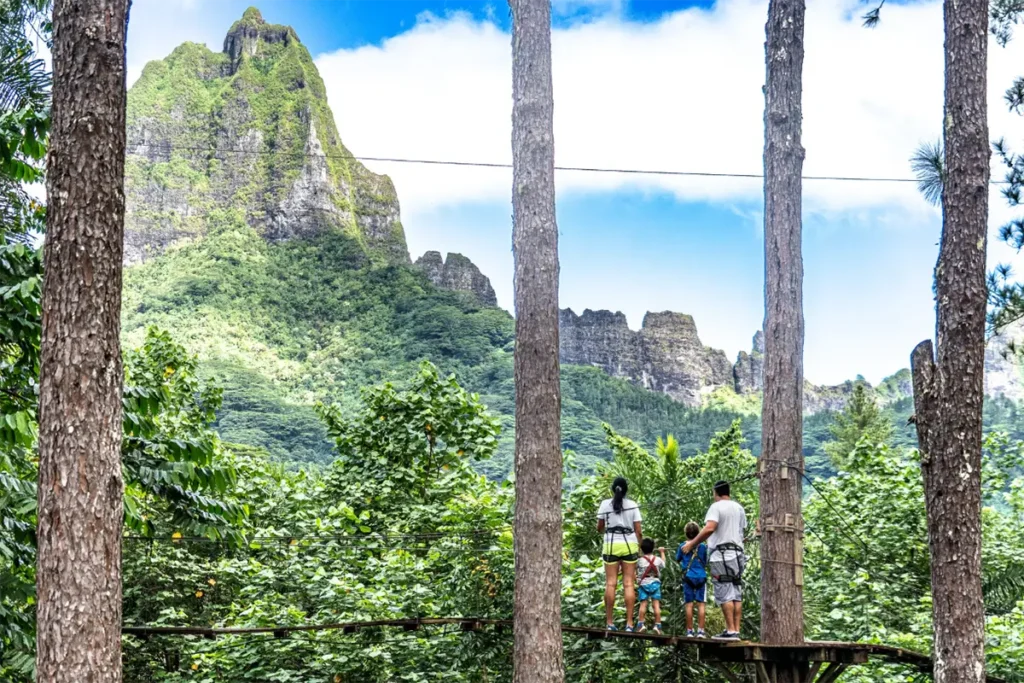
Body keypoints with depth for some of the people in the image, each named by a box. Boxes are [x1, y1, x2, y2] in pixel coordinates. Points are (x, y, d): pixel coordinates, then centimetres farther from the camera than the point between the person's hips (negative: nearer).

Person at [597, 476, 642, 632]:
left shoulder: (605, 504, 1)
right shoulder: (633, 505, 2)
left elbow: (599, 528, 8)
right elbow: (638, 531, 1)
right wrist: (639, 548, 9)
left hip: (611, 545, 0)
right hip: (629, 545, 0)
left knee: (610, 583, 1)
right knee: (628, 584, 0)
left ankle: (610, 622, -3)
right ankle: (629, 623, -5)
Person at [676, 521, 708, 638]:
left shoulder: (682, 546, -1)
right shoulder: (703, 546, 1)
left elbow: (677, 559, 14)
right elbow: (706, 562, 10)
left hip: (688, 577, 0)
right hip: (701, 577, 0)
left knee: (689, 604, 1)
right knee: (701, 604, 0)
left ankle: (690, 631, -1)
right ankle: (700, 630, -5)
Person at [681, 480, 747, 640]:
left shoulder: (717, 507, -8)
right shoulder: (739, 508, 15)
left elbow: (709, 528, -21)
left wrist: (692, 543, -16)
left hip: (721, 555, -7)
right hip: (737, 553, 7)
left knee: (724, 594, -7)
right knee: (736, 594, 6)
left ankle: (731, 631, -12)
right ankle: (736, 631, 4)